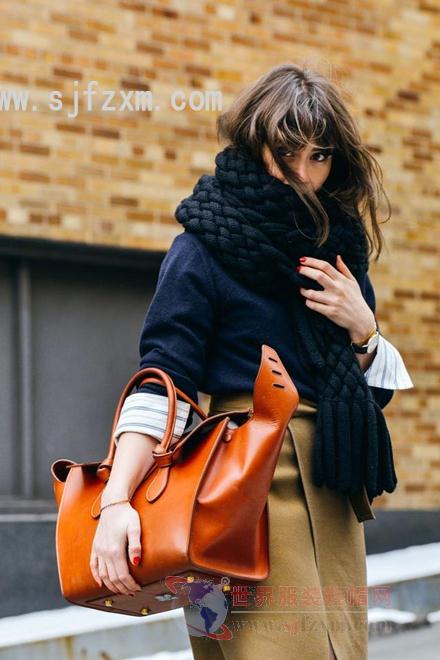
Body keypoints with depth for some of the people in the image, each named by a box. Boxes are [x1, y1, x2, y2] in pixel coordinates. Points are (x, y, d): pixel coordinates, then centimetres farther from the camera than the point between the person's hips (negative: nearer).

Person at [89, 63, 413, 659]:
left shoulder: (339, 247, 15)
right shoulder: (205, 248, -3)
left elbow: (378, 392, 18)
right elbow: (161, 379, -13)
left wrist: (361, 327, -3)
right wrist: (117, 499, -25)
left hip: (334, 495, 6)